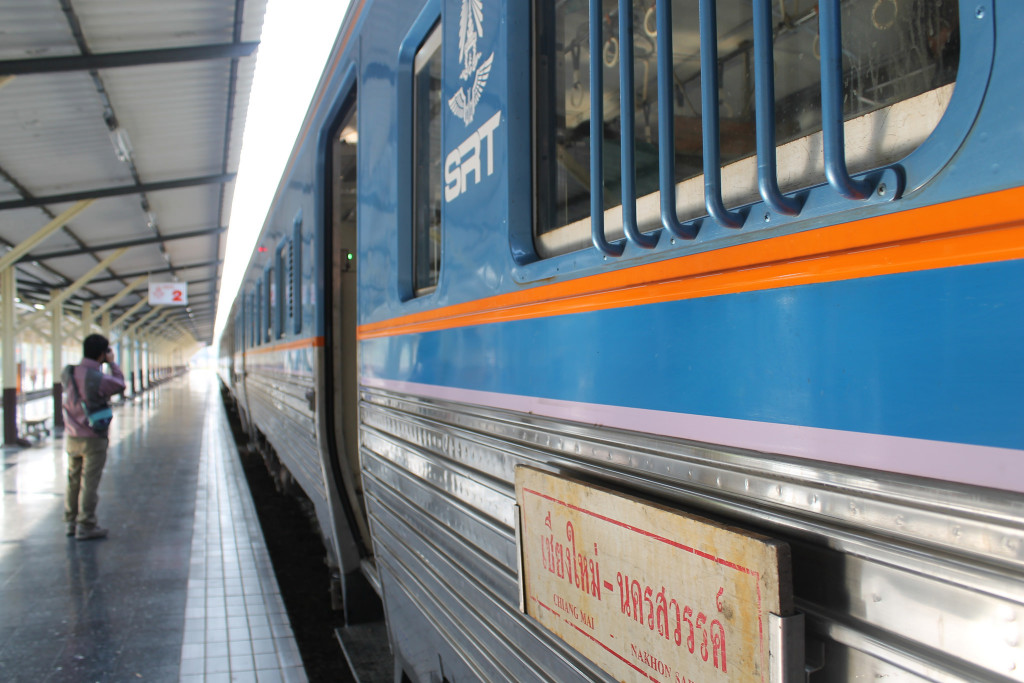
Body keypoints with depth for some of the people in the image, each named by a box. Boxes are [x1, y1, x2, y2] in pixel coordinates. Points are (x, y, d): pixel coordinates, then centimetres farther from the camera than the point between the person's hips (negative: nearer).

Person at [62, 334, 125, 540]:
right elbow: (120, 385, -3)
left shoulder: (68, 373, -3)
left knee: (73, 480, 17)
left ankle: (70, 522, 26)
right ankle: (85, 526, 6)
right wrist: (112, 363, 5)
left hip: (71, 437, 6)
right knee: (89, 483, 1)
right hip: (93, 440, -6)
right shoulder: (99, 379, -21)